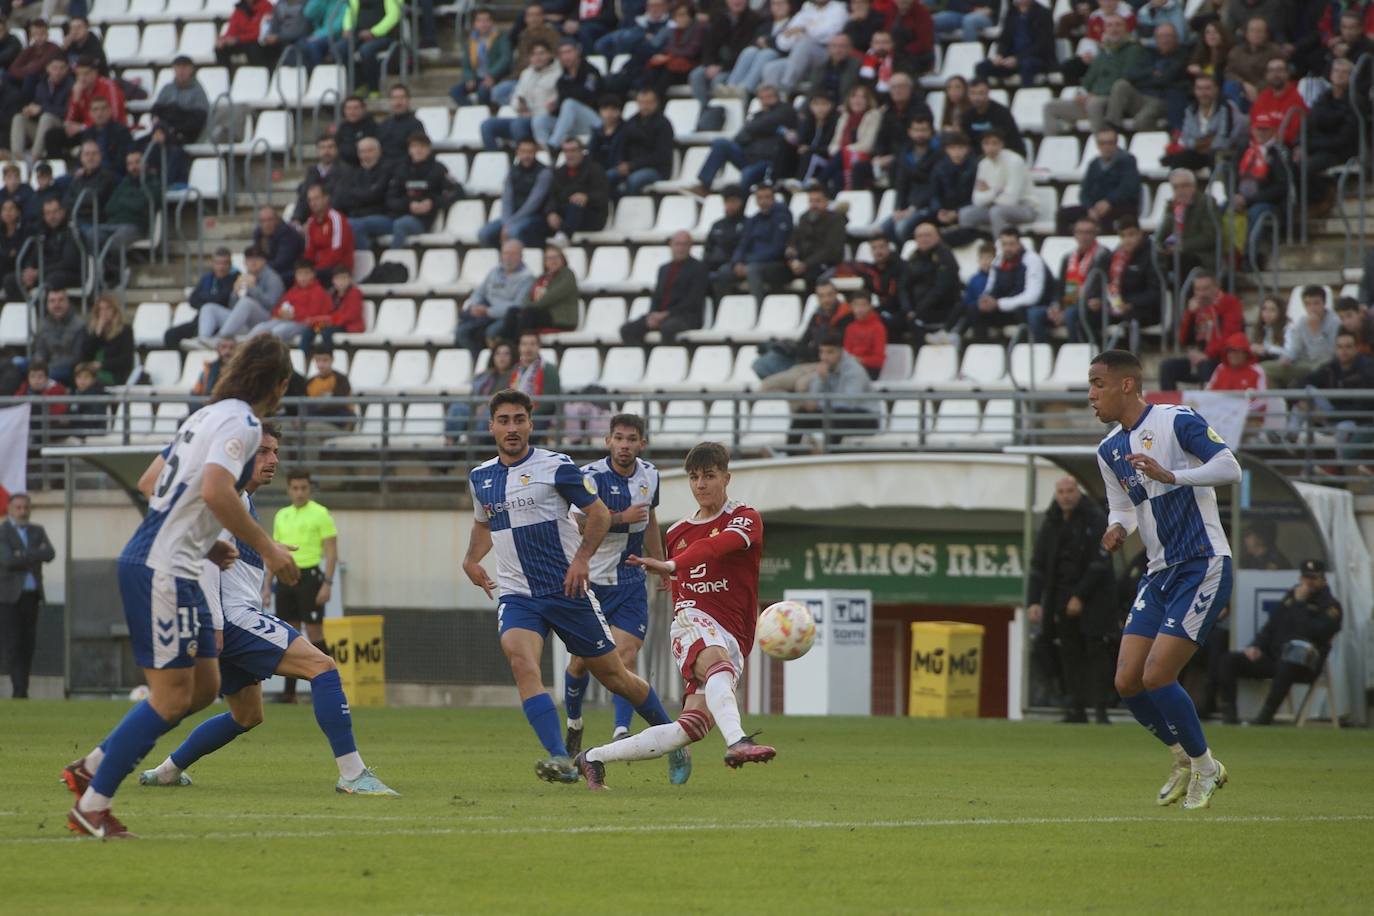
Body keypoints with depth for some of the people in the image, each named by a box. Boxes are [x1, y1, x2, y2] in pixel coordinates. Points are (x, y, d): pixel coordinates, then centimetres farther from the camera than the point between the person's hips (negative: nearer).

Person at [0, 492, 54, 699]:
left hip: (31, 595, 5)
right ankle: (19, 691, -13)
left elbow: (50, 555, -5)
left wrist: (23, 556, -15)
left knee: (28, 644, 2)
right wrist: (35, 556, -10)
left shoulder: (38, 532, 12)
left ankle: (21, 691, 6)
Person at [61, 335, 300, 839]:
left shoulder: (208, 415, 17)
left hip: (171, 568, 10)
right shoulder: (240, 421, -11)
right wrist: (267, 549, -18)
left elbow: (149, 483, 22)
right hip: (160, 570, -10)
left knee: (204, 687, 12)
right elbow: (215, 491, -26)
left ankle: (92, 766, 18)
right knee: (172, 697, -8)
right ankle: (91, 805, -3)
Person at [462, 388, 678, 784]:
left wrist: (582, 557, -16)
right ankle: (559, 759, -33)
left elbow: (599, 513, -1)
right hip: (517, 595, 3)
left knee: (612, 674, 6)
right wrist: (471, 560, 9)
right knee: (521, 662, -26)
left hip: (567, 590, -3)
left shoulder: (555, 467, -6)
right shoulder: (480, 477, 9)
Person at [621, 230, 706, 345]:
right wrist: (653, 315, -4)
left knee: (667, 328, -40)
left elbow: (693, 301, -8)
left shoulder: (698, 268, 2)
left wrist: (667, 314, -15)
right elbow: (656, 296, 19)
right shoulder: (664, 269, 23)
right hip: (660, 315, 7)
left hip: (686, 317, -7)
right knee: (627, 330, -14)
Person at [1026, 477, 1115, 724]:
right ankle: (1077, 708, 6)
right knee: (1070, 653, 2)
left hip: (1093, 596, -5)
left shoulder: (1096, 519, -8)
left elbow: (1099, 564, -12)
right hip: (1063, 597, 5)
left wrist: (1080, 597, -15)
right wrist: (1033, 601, -4)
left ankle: (1100, 708, -9)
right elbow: (1038, 565, 7)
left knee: (1096, 649, -8)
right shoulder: (1051, 523, 7)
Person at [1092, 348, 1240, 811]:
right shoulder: (1110, 450, 12)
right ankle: (1184, 759, 21)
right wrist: (1117, 528, -1)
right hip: (1159, 574, 8)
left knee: (1156, 677, -16)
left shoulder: (1177, 421, -11)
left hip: (1203, 567, -8)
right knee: (1127, 682, -1)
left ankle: (1204, 766, 5)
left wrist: (1172, 476, -31)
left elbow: (1229, 468, -20)